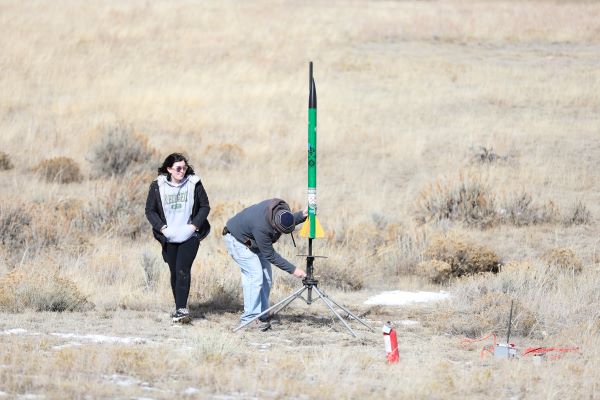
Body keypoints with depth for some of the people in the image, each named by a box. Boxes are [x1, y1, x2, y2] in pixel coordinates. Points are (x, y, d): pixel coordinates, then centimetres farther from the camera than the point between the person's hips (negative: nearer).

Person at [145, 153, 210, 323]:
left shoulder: (194, 184, -5)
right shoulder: (157, 186, -3)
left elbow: (205, 206, 2)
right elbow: (150, 210, 3)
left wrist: (194, 225, -10)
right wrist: (162, 227, -10)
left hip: (190, 237, -2)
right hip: (169, 238, 2)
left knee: (183, 271, -14)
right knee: (174, 272, 9)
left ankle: (181, 309, -17)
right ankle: (180, 308, 23)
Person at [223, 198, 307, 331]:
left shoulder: (283, 209, -22)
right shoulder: (261, 226, -42)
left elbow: (290, 222, 4)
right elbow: (270, 255, -30)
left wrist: (302, 216, -17)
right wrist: (293, 270, -28)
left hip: (252, 241, 8)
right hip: (237, 239, -8)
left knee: (266, 278, 1)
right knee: (255, 276, -19)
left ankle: (261, 317, 6)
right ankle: (249, 319, -17)